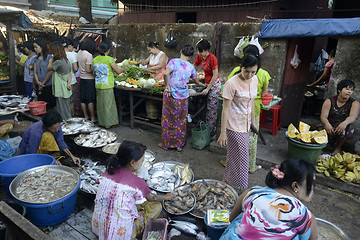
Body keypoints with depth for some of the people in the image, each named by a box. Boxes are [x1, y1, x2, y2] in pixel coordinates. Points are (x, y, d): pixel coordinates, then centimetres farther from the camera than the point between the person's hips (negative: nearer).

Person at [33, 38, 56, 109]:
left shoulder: (49, 57, -5)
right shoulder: (36, 59, 13)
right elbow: (35, 72, 10)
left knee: (50, 105, -3)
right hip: (39, 86, 6)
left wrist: (43, 83, -7)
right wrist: (38, 82, -7)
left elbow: (50, 72, -10)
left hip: (48, 85, -6)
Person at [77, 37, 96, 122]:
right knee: (90, 100, -1)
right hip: (89, 79, -8)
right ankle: (93, 118, 6)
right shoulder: (89, 55, -18)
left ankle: (86, 116, 22)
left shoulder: (79, 53, 7)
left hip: (82, 78, 8)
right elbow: (88, 70, -20)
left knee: (83, 99, 12)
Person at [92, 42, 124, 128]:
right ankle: (108, 123, 10)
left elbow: (94, 73, 13)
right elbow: (118, 71, -7)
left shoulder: (95, 59, 6)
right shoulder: (109, 59, -11)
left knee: (100, 103, 15)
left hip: (98, 85, 6)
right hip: (107, 86, -6)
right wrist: (123, 69, 13)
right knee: (108, 104, 3)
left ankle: (101, 122, 25)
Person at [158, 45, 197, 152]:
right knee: (181, 121, 15)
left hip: (171, 95, -3)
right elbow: (195, 78, 23)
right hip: (183, 97, 3)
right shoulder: (191, 67, 4)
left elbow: (166, 73, -27)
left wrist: (167, 86, -15)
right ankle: (179, 144, 25)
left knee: (168, 119, 11)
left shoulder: (174, 61, -10)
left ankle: (166, 143, 23)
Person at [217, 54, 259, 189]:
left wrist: (253, 121, 18)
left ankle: (227, 179, 38)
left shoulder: (254, 80, 2)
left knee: (234, 155, 19)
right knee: (240, 158, 2)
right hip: (234, 127, -7)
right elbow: (225, 109, -19)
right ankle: (239, 189, 21)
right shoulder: (232, 83, -20)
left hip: (245, 125, 7)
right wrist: (223, 132, -19)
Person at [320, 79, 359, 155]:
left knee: (347, 127, -35)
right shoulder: (329, 101, -3)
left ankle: (338, 147, -7)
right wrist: (327, 124, -39)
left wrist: (345, 123, -47)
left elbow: (353, 116, -22)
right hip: (330, 126, 0)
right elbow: (323, 116, -15)